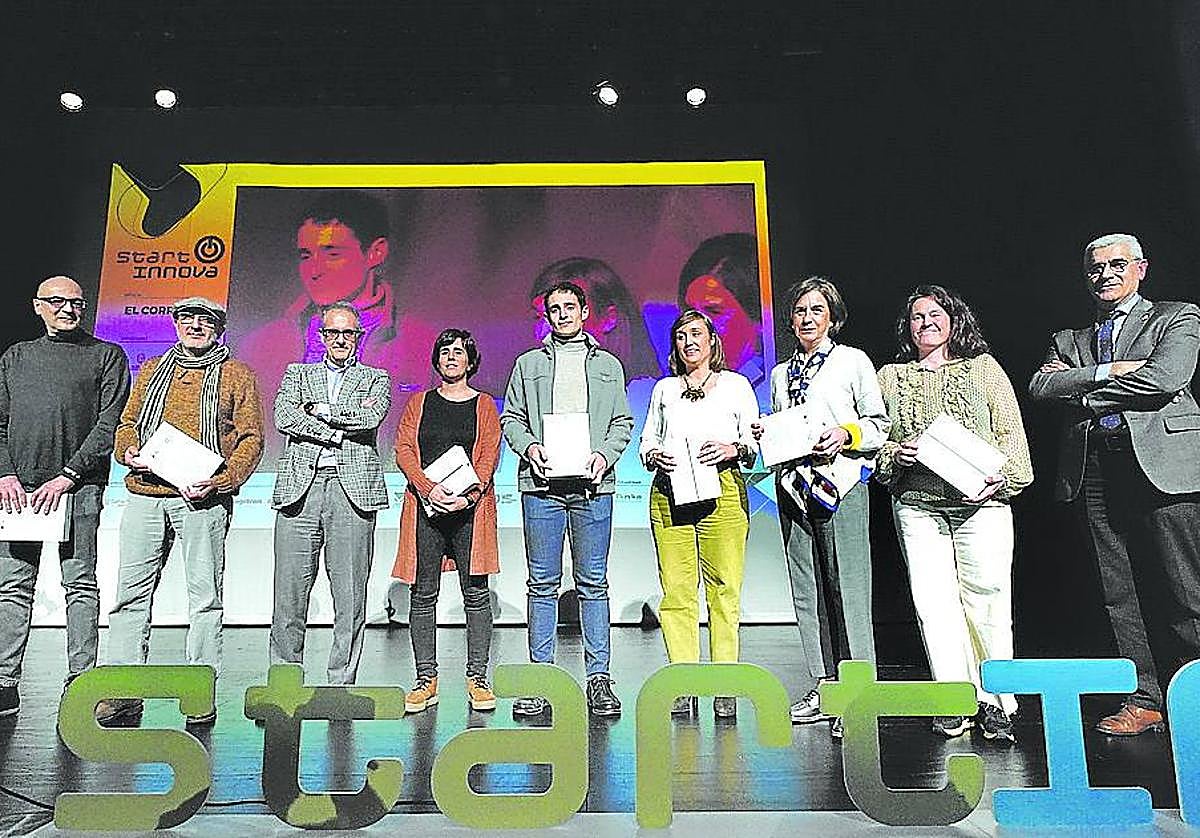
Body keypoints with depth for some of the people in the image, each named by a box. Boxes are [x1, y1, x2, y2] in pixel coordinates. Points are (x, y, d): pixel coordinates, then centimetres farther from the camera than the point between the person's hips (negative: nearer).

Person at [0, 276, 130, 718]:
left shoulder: (107, 356, 8)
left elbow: (109, 424, -2)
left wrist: (67, 475, -10)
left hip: (78, 485, -3)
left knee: (80, 583, -3)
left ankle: (80, 681, 1)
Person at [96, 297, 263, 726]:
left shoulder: (237, 375, 8)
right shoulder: (150, 371, 19)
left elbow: (251, 437, 2)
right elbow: (126, 423, 21)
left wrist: (221, 480, -12)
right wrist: (129, 453, -1)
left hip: (202, 500, -3)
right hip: (145, 495, 4)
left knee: (205, 595, 0)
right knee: (130, 591, 2)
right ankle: (124, 693, 10)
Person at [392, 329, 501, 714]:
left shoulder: (484, 405, 10)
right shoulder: (419, 403, 14)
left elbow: (489, 456, 0)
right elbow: (403, 450, 3)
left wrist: (467, 496, -15)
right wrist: (429, 488, -13)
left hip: (470, 506, -1)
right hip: (425, 505, 1)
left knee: (476, 592, 0)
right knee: (423, 593, 2)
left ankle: (478, 678, 8)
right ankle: (426, 679, 12)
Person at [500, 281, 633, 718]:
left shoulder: (608, 364, 15)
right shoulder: (528, 363, 15)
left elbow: (623, 421, 12)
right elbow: (511, 418, 12)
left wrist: (605, 455, -6)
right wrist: (529, 447, -7)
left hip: (593, 485, 0)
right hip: (541, 485, 0)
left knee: (593, 583, 2)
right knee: (543, 583, 3)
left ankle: (598, 677, 9)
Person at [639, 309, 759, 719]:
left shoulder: (736, 384, 13)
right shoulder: (664, 389, 20)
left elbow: (756, 442, 10)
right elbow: (646, 440, 21)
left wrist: (733, 449, -11)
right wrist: (655, 455, -1)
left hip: (722, 492, -2)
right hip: (669, 495, 2)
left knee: (724, 589, -6)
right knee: (676, 589, -4)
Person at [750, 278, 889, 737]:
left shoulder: (853, 361, 7)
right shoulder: (780, 373, 20)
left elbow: (880, 423, 4)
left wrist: (847, 435, -14)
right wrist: (764, 435, 4)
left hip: (842, 480, -5)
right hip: (793, 484, 5)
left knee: (847, 586, -9)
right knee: (806, 589, 4)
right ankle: (823, 686, 12)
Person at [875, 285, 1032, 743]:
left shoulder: (983, 367, 13)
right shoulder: (891, 377, 15)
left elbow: (1011, 432, 8)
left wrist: (1002, 476, -7)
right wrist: (897, 454, -6)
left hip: (981, 502, -1)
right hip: (917, 504, 1)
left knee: (986, 598, -5)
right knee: (933, 602, -3)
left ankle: (995, 701, 8)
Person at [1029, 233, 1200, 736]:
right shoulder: (1069, 340, 22)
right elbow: (1040, 386, 3)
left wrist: (1083, 390, -1)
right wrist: (1107, 371, -8)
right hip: (1095, 472, 4)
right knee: (1121, 594, 4)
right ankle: (1144, 699, 11)